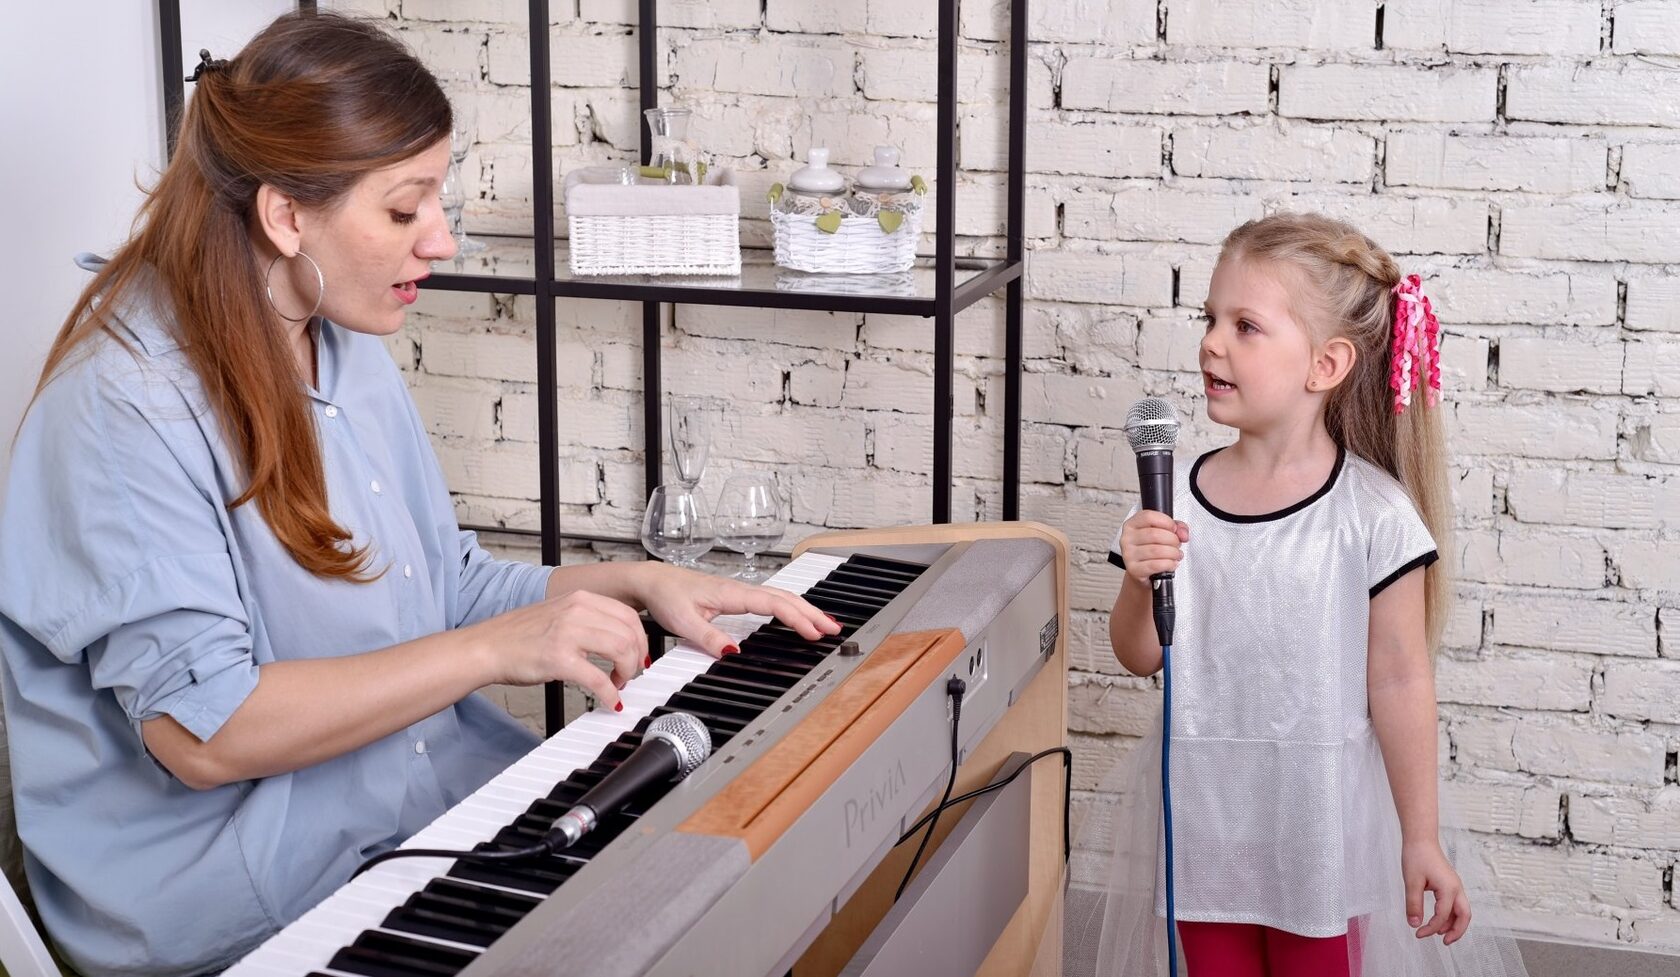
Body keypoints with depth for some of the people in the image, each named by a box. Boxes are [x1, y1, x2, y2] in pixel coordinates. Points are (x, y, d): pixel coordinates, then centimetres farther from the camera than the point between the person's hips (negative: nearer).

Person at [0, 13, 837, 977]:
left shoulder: (352, 355, 11)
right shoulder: (127, 406, -16)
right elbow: (200, 731, -21)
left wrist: (636, 583, 4)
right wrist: (496, 649, -24)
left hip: (439, 794, 8)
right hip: (247, 894, -8)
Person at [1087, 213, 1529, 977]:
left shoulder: (1374, 514, -15)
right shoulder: (1181, 498, -6)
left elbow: (1399, 682, -9)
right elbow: (1139, 657, 2)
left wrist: (1421, 840, -5)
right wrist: (1141, 583, -18)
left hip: (1320, 823, -3)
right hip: (1202, 818, 3)